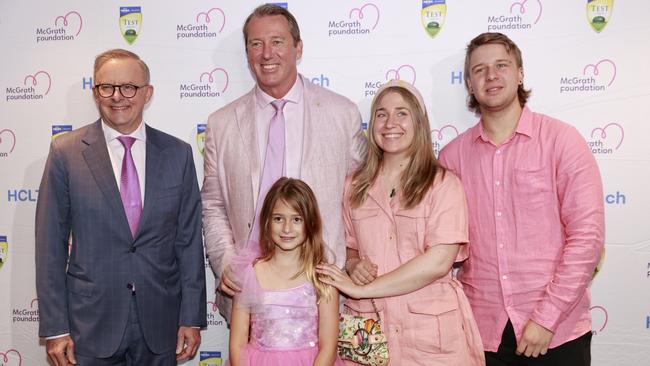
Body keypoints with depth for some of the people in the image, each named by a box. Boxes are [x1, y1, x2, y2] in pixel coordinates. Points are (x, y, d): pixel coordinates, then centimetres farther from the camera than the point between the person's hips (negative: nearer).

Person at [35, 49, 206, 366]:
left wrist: (191, 318, 0)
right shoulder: (66, 152, -3)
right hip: (91, 325, -1)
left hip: (160, 326, 2)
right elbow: (50, 246, -2)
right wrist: (55, 328, -5)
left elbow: (189, 241, 3)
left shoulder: (178, 153, 1)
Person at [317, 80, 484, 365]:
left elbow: (438, 261, -16)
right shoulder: (354, 187, 6)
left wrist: (361, 289, -15)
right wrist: (354, 266, -7)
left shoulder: (442, 183, -6)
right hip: (367, 329, 3)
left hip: (429, 330, -3)